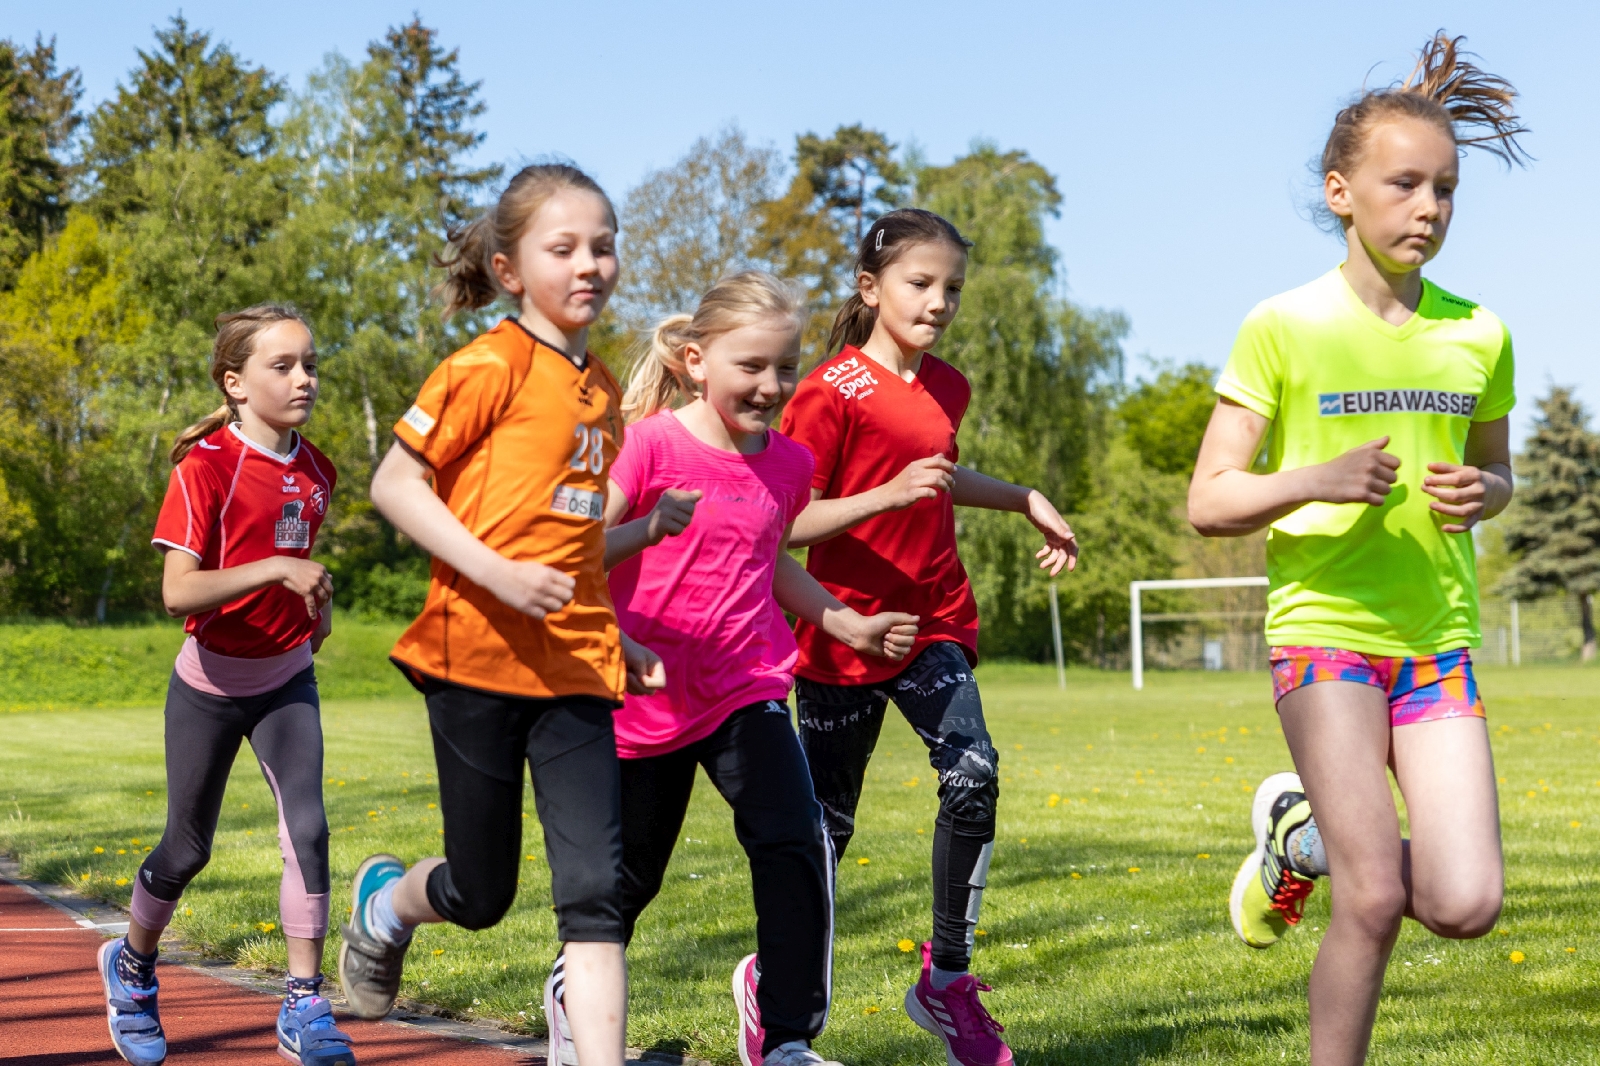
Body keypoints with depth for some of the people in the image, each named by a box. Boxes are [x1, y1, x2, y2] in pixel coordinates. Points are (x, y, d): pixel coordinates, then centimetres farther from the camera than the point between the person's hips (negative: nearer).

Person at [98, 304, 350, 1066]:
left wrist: (319, 604, 4)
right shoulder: (205, 468, -19)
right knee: (188, 850, 9)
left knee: (307, 827, -14)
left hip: (287, 680, 4)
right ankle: (131, 965, 38)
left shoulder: (316, 472, 0)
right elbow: (177, 591, -30)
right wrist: (275, 571, -40)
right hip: (211, 681, -4)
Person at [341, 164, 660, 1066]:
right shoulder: (491, 366, -9)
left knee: (597, 883, -6)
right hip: (480, 653, -5)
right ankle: (387, 901, 42)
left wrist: (619, 640, 11)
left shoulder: (602, 388, 13)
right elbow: (394, 485, -11)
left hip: (575, 666, 5)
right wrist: (496, 572, -21)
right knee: (480, 895, 9)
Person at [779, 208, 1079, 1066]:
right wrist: (889, 495, -28)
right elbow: (788, 524, -16)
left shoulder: (946, 387, 10)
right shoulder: (832, 392, -12)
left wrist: (1026, 501, 23)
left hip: (932, 623, 5)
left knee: (973, 775, -17)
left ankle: (946, 979, -5)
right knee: (826, 819, 5)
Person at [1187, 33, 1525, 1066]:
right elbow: (1209, 501, -5)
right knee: (1375, 903, -12)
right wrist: (1318, 481, -24)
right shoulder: (1283, 328, -7)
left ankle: (1303, 835, 22)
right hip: (1324, 630, -4)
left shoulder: (1477, 333, 4)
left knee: (1466, 904, -6)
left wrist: (1478, 494, -5)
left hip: (1439, 640, 4)